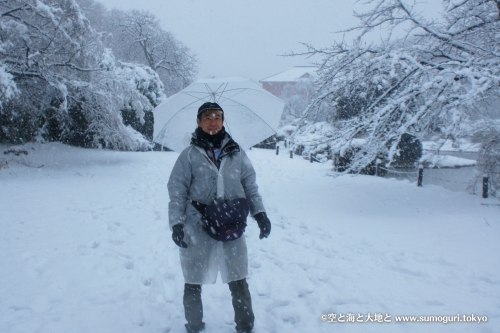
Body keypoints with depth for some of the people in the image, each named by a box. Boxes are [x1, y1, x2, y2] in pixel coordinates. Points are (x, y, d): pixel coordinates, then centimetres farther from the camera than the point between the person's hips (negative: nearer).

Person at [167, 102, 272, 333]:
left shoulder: (236, 153, 7)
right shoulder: (190, 155, 0)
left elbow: (250, 184, 11)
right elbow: (176, 191, -1)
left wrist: (259, 212, 0)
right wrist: (176, 223, -10)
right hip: (197, 229, -1)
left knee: (239, 283, 9)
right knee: (193, 284, 10)